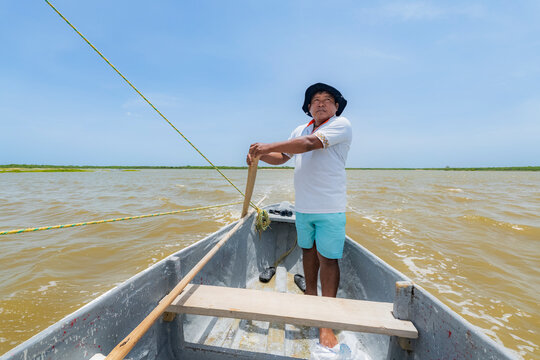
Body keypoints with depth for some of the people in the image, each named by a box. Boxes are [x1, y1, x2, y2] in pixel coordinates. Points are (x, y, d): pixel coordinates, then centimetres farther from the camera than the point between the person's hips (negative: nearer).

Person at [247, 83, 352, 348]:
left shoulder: (341, 124, -7)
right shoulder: (300, 130, 13)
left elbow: (308, 144, -23)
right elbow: (281, 158, 16)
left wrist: (268, 146, -22)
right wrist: (260, 155, -4)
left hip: (329, 207, -5)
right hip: (303, 206, 6)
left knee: (328, 258, -2)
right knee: (308, 249, 17)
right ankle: (310, 296, 38)